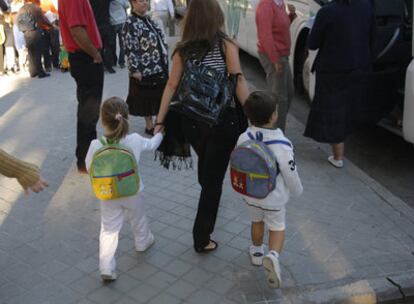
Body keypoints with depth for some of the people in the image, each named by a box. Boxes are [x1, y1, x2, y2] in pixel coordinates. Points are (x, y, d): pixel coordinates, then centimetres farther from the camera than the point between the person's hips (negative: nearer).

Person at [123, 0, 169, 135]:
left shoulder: (148, 19, 12)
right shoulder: (130, 24, -14)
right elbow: (130, 49, -18)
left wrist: (165, 62, 16)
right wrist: (135, 70, -20)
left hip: (159, 67, 8)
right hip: (144, 69, -8)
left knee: (159, 97, 15)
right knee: (147, 98, 5)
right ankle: (149, 125, 17)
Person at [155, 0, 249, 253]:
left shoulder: (183, 50, 1)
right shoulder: (226, 45, -7)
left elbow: (171, 86, -2)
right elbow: (239, 82, -14)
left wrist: (160, 121, 1)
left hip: (191, 121, 4)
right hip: (222, 121, -4)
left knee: (206, 164, 30)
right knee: (214, 177, 5)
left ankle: (210, 201, 58)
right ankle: (202, 239, 10)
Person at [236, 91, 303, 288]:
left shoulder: (243, 139, -16)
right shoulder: (282, 144, -27)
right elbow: (291, 174, -18)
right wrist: (297, 191, 3)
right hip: (274, 198, -3)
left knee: (256, 221, 28)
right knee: (277, 227, 16)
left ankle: (256, 252, 46)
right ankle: (273, 255, -8)